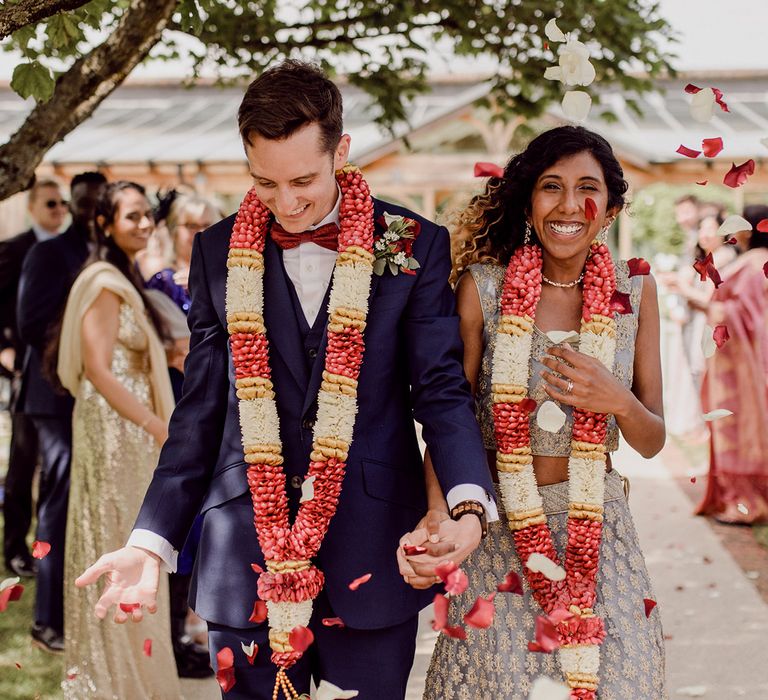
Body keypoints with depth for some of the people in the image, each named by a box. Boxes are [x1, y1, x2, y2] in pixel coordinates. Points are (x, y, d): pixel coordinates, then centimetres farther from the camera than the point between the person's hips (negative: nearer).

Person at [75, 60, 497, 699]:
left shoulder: (414, 246, 1)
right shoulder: (219, 252, 7)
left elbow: (440, 388, -3)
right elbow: (201, 410, 9)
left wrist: (467, 503, -22)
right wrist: (151, 542, 0)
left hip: (371, 561, -1)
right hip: (247, 562, 1)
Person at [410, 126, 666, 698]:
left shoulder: (634, 291, 0)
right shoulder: (482, 286, -6)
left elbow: (652, 442, 5)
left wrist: (618, 402, -18)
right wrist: (437, 521, -23)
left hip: (599, 529, 2)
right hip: (496, 531, -2)